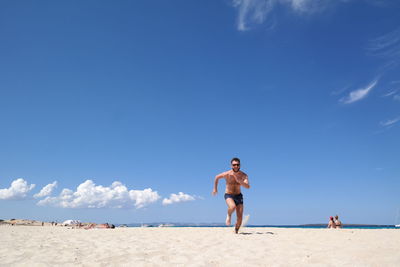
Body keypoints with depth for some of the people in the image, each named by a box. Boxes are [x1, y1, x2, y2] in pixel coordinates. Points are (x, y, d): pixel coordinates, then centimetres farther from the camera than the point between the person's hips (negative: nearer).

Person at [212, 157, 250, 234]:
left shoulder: (244, 175, -12)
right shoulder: (227, 174, -16)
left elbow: (248, 186, -27)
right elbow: (217, 177, 2)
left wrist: (239, 180, -39)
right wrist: (215, 188, 9)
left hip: (238, 196, 2)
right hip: (228, 195, -2)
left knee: (240, 218, -3)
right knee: (233, 207, -35)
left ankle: (236, 231, 24)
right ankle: (229, 215, 0)